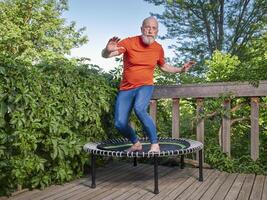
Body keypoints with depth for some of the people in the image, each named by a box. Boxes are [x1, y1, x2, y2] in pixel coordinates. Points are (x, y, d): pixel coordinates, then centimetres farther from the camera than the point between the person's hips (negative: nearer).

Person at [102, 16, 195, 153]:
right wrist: (108, 50, -41)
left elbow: (163, 66, 21)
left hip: (145, 86, -1)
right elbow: (105, 55, -17)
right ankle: (136, 143, 22)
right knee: (120, 124, -7)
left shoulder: (158, 48, 0)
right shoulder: (129, 42, -10)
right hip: (126, 88, 1)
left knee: (139, 109, -33)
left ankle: (155, 144, -18)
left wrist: (180, 70, 9)